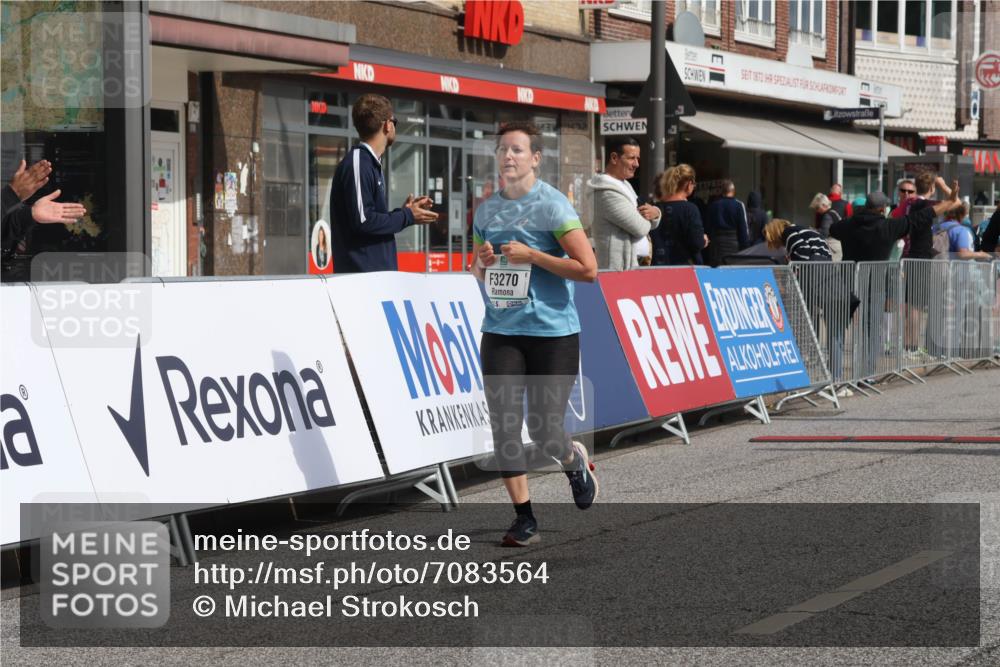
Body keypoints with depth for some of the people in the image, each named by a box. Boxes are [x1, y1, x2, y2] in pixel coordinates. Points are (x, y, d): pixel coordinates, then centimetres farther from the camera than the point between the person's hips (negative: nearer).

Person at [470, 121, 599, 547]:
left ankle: (574, 460, 33)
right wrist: (482, 261, -2)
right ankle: (524, 518, 2)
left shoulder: (553, 205, -8)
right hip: (501, 332, 5)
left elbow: (588, 269, -13)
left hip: (553, 332, -4)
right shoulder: (486, 211, 9)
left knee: (543, 429, -3)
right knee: (504, 424, -6)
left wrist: (531, 255, -16)